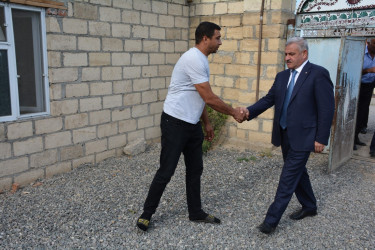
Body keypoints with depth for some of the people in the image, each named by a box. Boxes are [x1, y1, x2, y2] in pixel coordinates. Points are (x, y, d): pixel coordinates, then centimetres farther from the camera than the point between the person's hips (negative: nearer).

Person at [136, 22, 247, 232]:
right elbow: (210, 98, -20)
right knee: (166, 171, -1)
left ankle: (196, 212, 29)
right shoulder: (194, 59, -19)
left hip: (192, 124, 10)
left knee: (195, 170, 15)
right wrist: (234, 112, -8)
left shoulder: (201, 60, 14)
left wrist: (207, 123, 20)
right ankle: (147, 214, 17)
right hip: (175, 123, -10)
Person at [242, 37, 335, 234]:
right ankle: (309, 207, 41)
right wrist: (249, 112, -11)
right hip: (284, 135, 8)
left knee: (288, 177, -5)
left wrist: (321, 139, -14)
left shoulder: (318, 74, -10)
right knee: (297, 172, 20)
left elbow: (327, 108, -12)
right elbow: (268, 99, 6)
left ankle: (271, 220, 1)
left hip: (302, 137, -7)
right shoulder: (282, 76, 10)